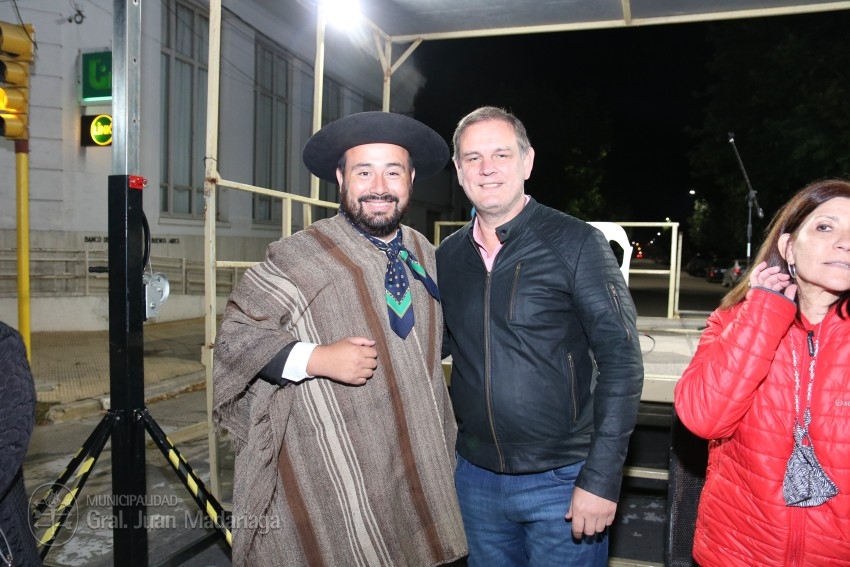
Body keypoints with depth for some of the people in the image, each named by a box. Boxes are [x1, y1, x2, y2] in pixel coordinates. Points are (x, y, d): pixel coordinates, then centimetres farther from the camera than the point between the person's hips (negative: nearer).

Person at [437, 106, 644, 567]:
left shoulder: (576, 244, -10)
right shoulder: (447, 256, 3)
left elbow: (621, 360, -12)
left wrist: (601, 478, -15)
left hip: (563, 480, -4)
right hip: (475, 477, 4)